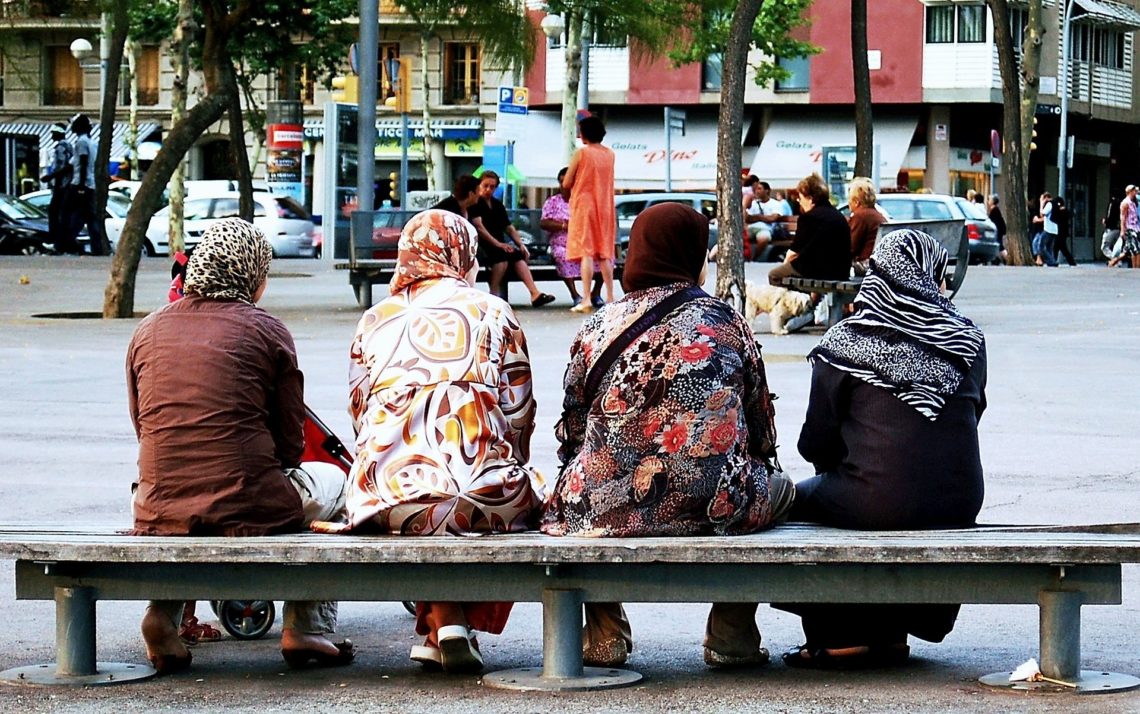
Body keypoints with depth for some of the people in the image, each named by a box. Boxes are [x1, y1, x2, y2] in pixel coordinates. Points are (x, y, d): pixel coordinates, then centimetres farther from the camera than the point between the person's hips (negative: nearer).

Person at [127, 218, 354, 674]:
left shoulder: (148, 330, 9)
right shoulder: (265, 330, -1)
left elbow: (144, 430, 12)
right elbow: (289, 444, 0)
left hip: (159, 515, 4)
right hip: (248, 508, -3)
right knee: (331, 480, 27)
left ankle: (164, 611, 17)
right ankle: (306, 630, 23)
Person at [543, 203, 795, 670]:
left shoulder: (597, 329, 3)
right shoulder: (728, 324, 4)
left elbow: (571, 437, 8)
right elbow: (763, 434, 10)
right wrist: (751, 483, 30)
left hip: (602, 510, 1)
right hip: (719, 509, -1)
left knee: (579, 483, 36)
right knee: (777, 488, 30)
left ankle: (604, 631, 27)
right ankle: (732, 631, 22)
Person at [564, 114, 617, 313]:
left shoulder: (581, 153, -9)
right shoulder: (610, 154, 7)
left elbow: (567, 182, -6)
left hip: (584, 207, -5)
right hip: (605, 208, 5)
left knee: (586, 252, -8)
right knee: (605, 254, 10)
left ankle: (586, 300, -15)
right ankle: (610, 298, 10)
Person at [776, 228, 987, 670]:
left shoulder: (845, 343, -5)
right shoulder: (968, 340, 5)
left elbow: (816, 443, -1)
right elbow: (971, 416, 13)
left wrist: (833, 462, 21)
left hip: (877, 504, -5)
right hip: (958, 507, 5)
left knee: (793, 500, 23)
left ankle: (840, 637, 20)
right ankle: (891, 634, 30)